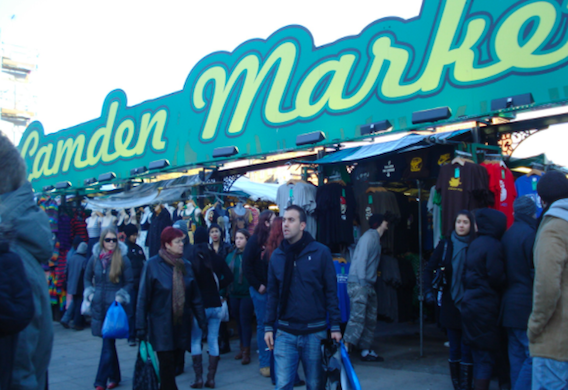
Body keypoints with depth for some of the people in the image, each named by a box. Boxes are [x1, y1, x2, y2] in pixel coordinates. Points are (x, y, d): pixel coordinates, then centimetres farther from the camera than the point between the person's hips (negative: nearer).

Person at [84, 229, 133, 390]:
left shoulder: (123, 259, -4)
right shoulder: (95, 258, 5)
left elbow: (129, 283, 2)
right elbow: (87, 277, 19)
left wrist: (121, 296, -11)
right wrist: (90, 293, 4)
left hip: (115, 305, -4)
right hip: (99, 305, 4)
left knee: (108, 343, -6)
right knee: (108, 342, 12)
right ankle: (114, 376, 25)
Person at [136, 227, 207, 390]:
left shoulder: (185, 265, 6)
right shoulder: (153, 265, -7)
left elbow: (195, 296, 8)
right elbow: (143, 297, -7)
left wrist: (202, 320, 6)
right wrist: (141, 326, -9)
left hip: (181, 325, 4)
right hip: (161, 326, -4)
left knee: (173, 365, 9)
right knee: (167, 364, -3)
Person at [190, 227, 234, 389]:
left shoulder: (192, 260, -9)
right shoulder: (216, 258, 1)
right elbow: (229, 276, -1)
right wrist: (217, 287, 8)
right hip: (215, 305, 3)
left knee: (195, 341, 8)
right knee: (213, 341, 7)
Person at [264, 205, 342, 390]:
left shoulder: (321, 252, -5)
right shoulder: (277, 255, 3)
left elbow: (331, 291, -3)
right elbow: (272, 294, 8)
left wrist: (335, 326, -5)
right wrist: (268, 327, 5)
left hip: (314, 332, -2)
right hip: (285, 333, 2)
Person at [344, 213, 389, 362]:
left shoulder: (376, 238, 20)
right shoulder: (369, 236, -8)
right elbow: (361, 259, -17)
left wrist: (370, 282, 13)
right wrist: (362, 281, -21)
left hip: (368, 285, 10)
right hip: (358, 283, -10)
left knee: (371, 319, 11)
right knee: (358, 316, -16)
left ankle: (366, 351, 18)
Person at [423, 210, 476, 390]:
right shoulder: (445, 244, 1)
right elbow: (429, 269, 4)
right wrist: (428, 291, -8)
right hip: (450, 304, 2)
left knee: (466, 350, 1)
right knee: (454, 349, 12)